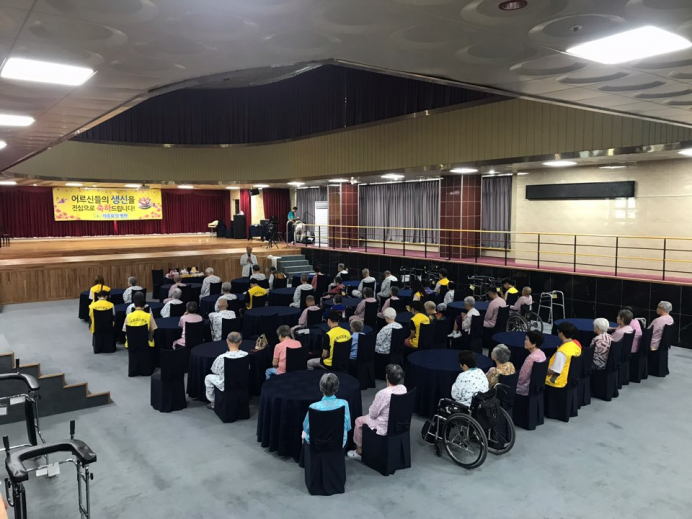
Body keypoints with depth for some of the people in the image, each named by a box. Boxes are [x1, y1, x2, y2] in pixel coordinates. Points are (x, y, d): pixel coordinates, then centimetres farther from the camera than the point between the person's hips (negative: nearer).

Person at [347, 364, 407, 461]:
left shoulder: (383, 393, -31)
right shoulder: (403, 388, -10)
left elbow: (372, 414, -18)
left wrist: (372, 407, 3)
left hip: (384, 428, -7)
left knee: (359, 421, 19)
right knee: (368, 417, 30)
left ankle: (359, 451, 34)